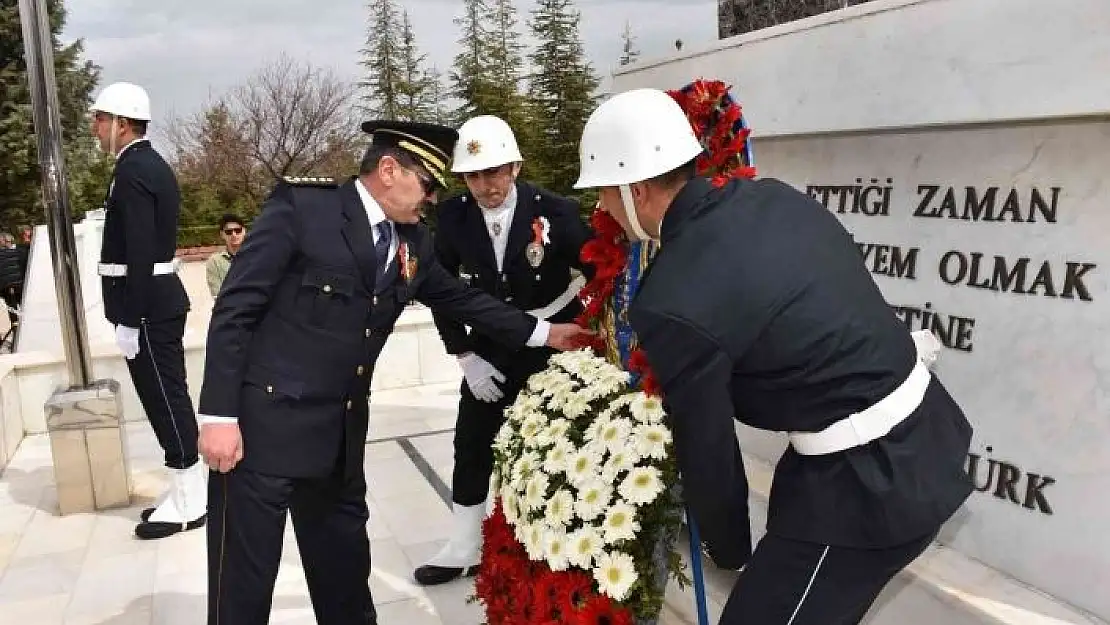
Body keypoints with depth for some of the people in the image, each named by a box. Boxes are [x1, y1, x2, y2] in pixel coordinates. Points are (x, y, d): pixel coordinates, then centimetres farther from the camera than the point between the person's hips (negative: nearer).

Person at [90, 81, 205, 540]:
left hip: (147, 307, -10)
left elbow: (140, 253, -22)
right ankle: (186, 490, 23)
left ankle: (189, 502, 6)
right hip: (158, 301, 10)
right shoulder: (151, 164, 16)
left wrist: (129, 321, -20)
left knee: (166, 402, -3)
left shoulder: (133, 171, -16)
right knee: (168, 400, 14)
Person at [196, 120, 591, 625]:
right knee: (244, 584, 5)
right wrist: (219, 415, -16)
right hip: (264, 424, -6)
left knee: (345, 572, 20)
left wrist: (544, 333, 18)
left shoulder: (413, 242, 7)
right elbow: (234, 309, -13)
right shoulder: (300, 207, -12)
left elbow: (460, 299, 20)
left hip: (339, 434, 6)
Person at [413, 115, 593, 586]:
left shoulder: (556, 211, -18)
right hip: (490, 352, 3)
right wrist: (465, 357, -7)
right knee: (471, 446, 8)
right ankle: (464, 548, 25)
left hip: (553, 349, -3)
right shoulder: (451, 217, -10)